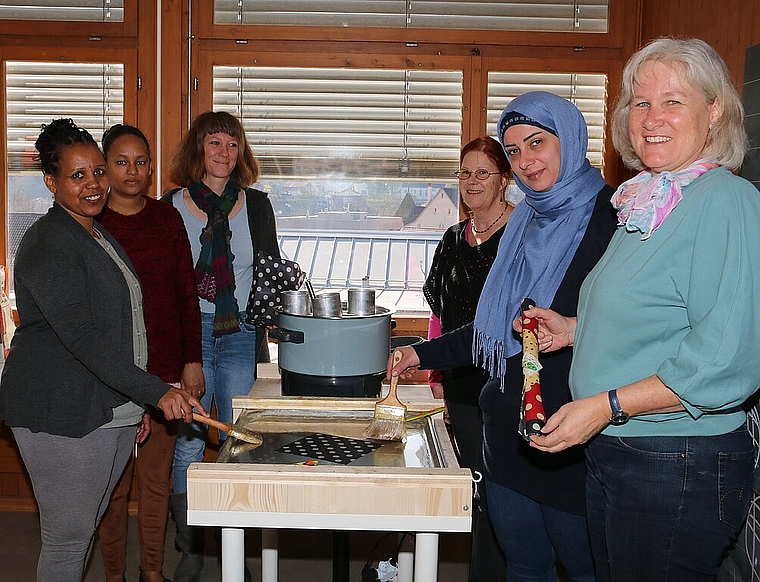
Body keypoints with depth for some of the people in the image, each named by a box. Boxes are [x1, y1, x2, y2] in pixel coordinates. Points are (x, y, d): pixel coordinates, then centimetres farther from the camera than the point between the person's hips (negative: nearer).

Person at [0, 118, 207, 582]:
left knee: (88, 527, 17)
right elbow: (82, 337, -26)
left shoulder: (99, 235, 15)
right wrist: (156, 393, -31)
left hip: (113, 410, 9)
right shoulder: (48, 244, -15)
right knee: (68, 536, 0)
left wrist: (135, 403, 20)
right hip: (61, 416, -9)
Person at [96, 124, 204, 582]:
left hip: (165, 369, 2)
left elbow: (187, 294, 8)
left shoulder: (168, 219, 6)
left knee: (157, 476, 10)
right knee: (113, 480, 5)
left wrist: (192, 361, 4)